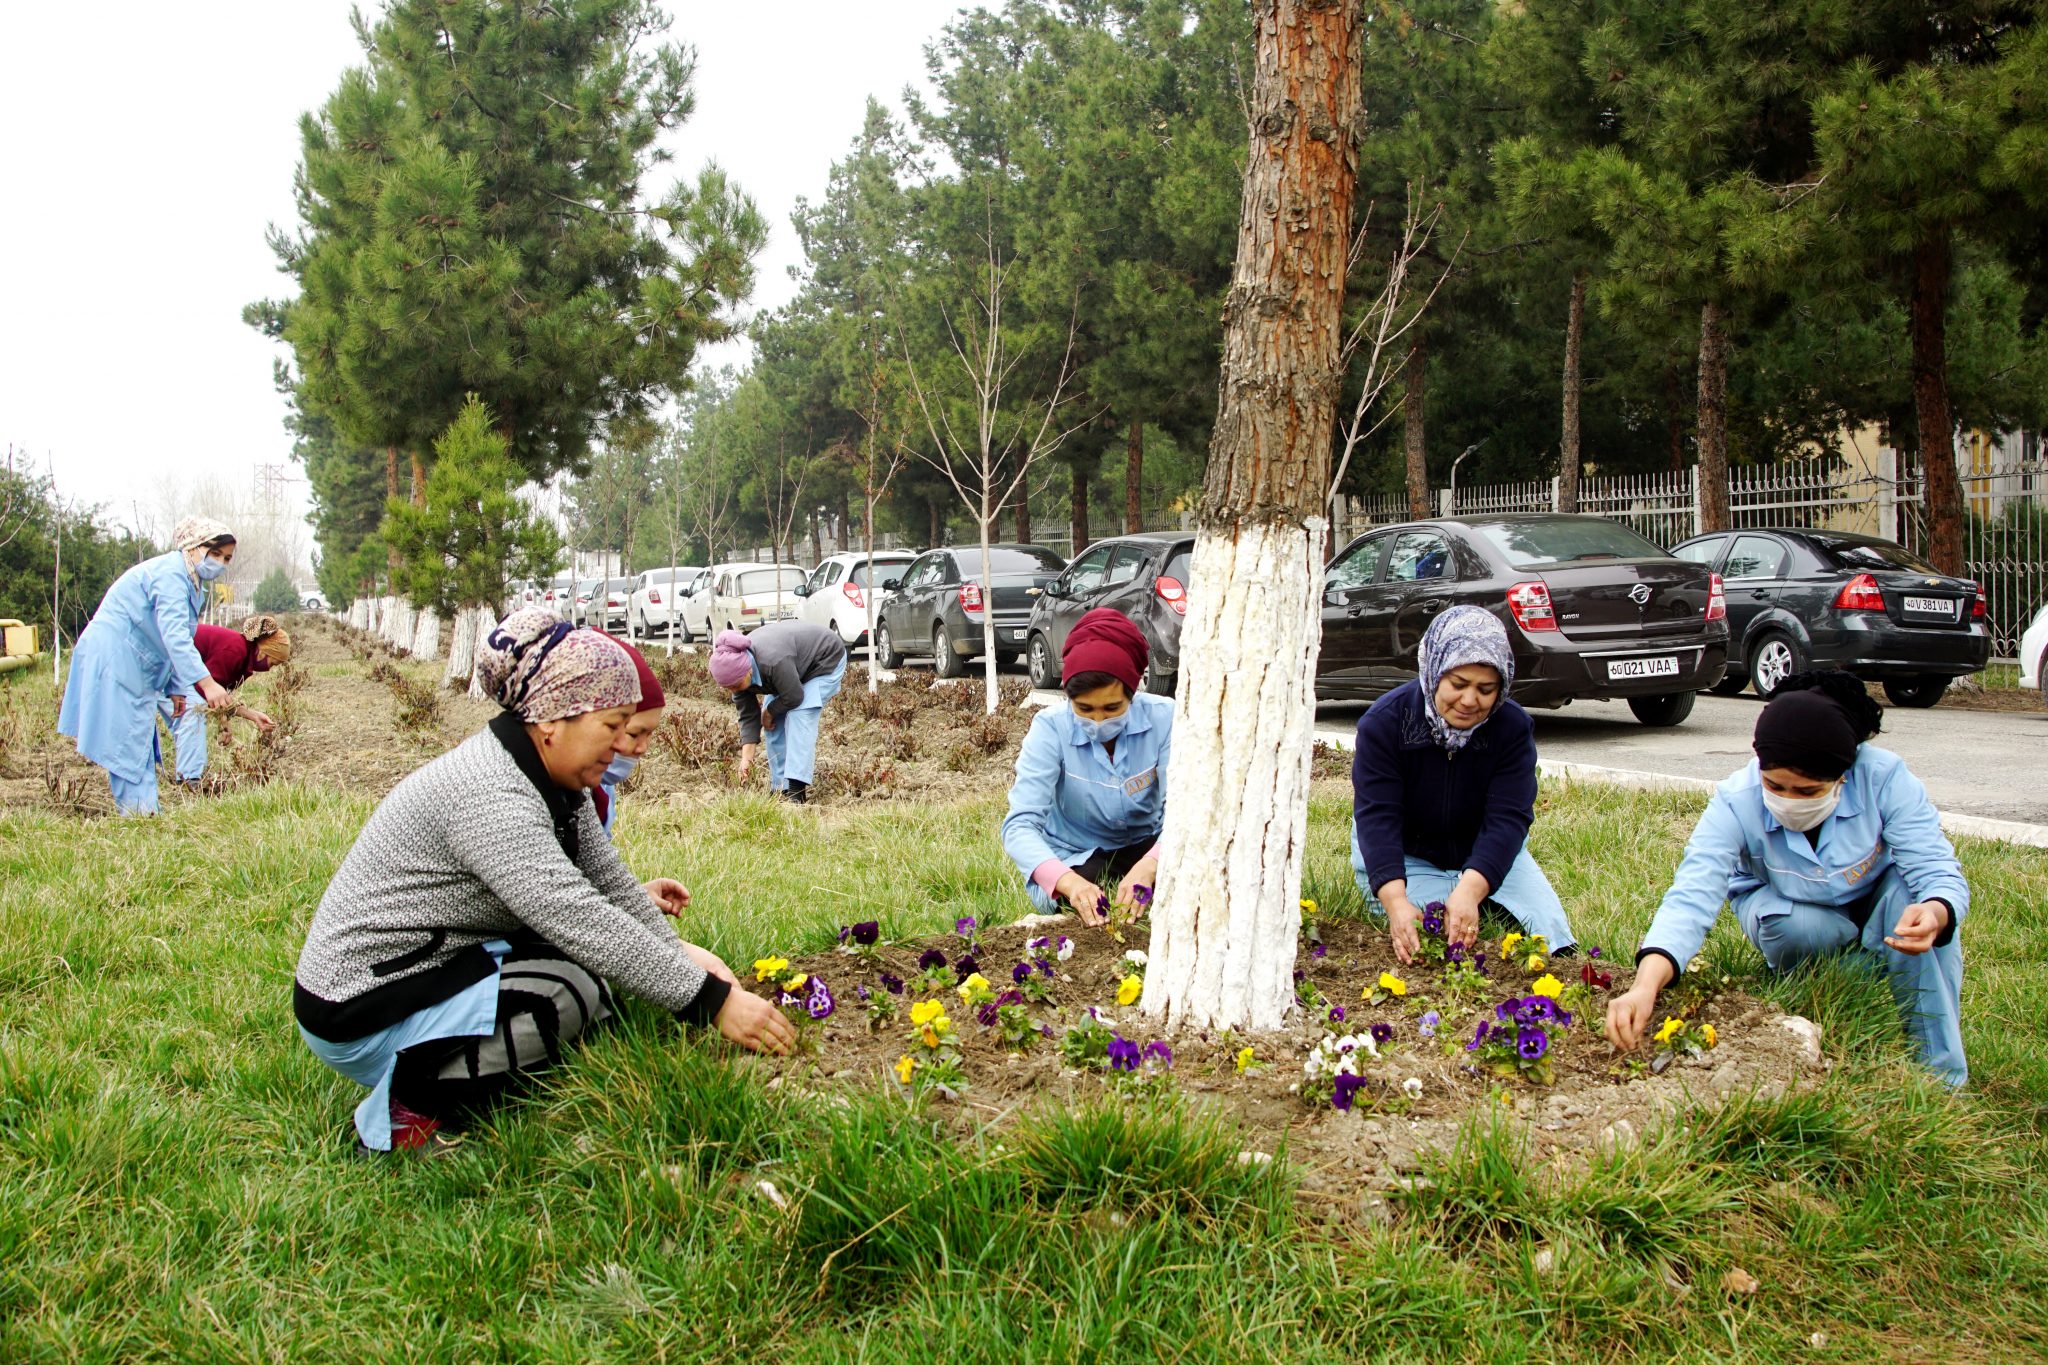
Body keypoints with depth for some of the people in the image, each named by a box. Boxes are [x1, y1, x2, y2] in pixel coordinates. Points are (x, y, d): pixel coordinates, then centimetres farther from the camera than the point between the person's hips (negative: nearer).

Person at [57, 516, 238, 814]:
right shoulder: (170, 574, -20)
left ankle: (145, 814, 17)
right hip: (113, 657, -11)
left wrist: (176, 689, 16)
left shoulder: (184, 578, 13)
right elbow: (174, 636, -32)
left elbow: (173, 640, 20)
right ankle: (138, 809, -7)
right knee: (128, 740, -9)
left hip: (132, 662, 11)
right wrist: (205, 683, -40)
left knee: (139, 739, 12)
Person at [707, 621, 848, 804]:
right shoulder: (737, 669, -18)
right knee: (774, 724, -2)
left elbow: (793, 697, -31)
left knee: (799, 715, -23)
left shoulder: (773, 661, -43)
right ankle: (780, 788, 3)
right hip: (796, 667, 8)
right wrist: (746, 758, -20)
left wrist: (768, 713, -13)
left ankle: (796, 790, -26)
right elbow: (748, 717, -12)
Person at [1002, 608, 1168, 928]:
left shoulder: (1162, 718, -18)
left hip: (1144, 847, 2)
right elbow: (1020, 824, -30)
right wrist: (1068, 881, -50)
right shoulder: (1051, 727, -21)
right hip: (1074, 859, -1)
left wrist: (1149, 867, -48)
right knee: (1095, 912, -34)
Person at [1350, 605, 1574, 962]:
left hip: (1489, 855, 2)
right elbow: (1376, 817, -32)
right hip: (1401, 856, -2)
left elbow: (1507, 818, -28)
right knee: (1413, 937, -24)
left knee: (1548, 926, -15)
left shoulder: (1513, 727, -20)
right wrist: (1396, 901, -49)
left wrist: (1470, 890, -47)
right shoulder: (1383, 723, -25)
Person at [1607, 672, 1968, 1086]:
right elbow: (1691, 897, -42)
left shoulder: (1883, 777, -32)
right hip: (1788, 907, -1)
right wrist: (1645, 986, -59)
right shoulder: (1736, 803, -32)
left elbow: (1937, 872, -33)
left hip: (1875, 898, 1)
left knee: (1920, 907, -32)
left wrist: (1935, 913, -58)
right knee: (1791, 927, -35)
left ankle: (1944, 1078, -19)